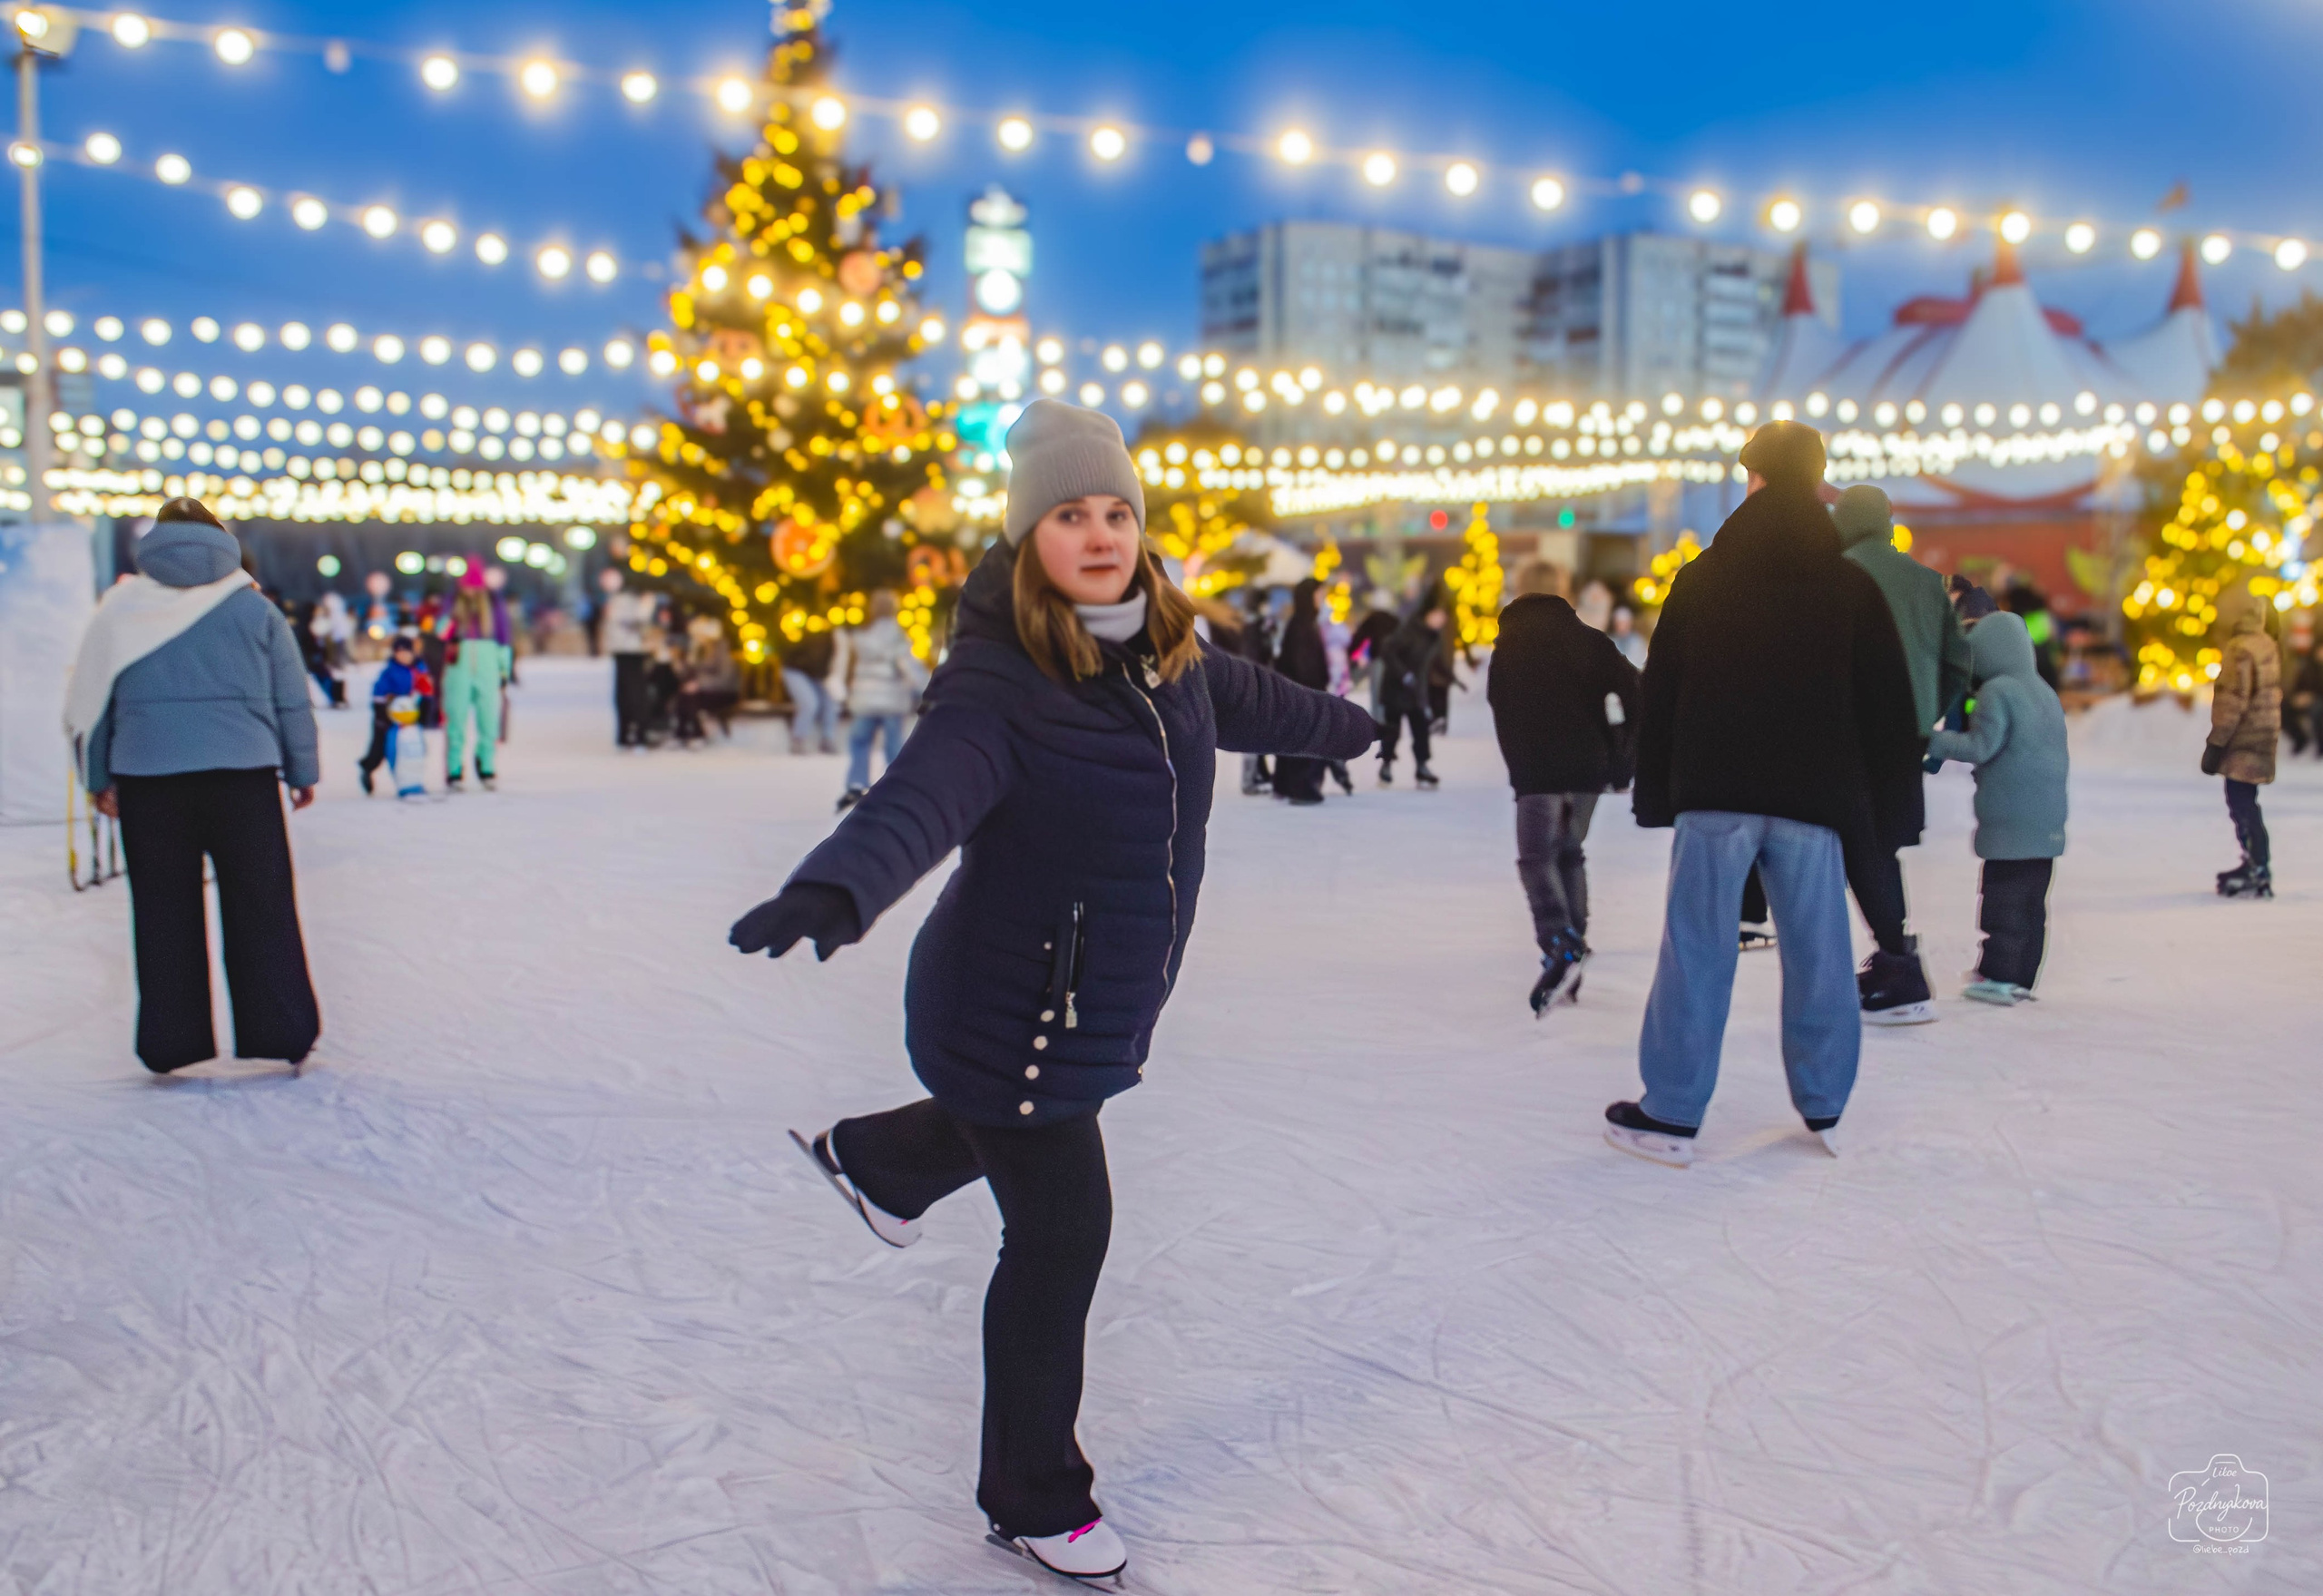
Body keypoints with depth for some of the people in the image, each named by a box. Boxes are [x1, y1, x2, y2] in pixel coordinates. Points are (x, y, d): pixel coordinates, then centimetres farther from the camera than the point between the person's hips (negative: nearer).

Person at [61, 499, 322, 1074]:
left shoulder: (121, 607, 5)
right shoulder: (254, 608, 3)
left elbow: (91, 698, 8)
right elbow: (291, 699, 5)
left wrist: (99, 779, 14)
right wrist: (302, 770, 13)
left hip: (146, 777, 1)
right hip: (242, 771, -1)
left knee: (162, 911, 8)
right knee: (262, 908, 4)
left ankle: (169, 1044, 12)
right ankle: (283, 1034, 6)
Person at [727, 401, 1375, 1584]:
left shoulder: (1167, 655, -2)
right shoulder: (998, 684, -25)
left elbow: (1243, 699, 20)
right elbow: (924, 794, -42)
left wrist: (1342, 725, 39)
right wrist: (837, 888, -63)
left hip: (1106, 1003, 8)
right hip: (1011, 1011, -8)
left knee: (1036, 1121, 33)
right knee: (1059, 1240, 2)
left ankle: (874, 1161, 66)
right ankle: (1034, 1500, 25)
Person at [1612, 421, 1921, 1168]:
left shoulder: (1701, 578, 3)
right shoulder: (1853, 587, 5)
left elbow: (1659, 694, 5)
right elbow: (1888, 707, 6)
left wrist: (1656, 793, 11)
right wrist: (1891, 810, 12)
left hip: (1715, 795, -1)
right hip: (1813, 800, 1)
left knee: (1697, 952, 1)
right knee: (1817, 954, 10)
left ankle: (1671, 1115, 3)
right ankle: (1824, 1111, 18)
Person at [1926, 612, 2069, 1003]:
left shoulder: (1997, 691, -11)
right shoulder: (2044, 691, 15)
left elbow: (1981, 747, -16)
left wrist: (1934, 740, -9)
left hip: (2010, 820, -8)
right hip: (2048, 820, 8)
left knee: (2003, 898, -5)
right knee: (2033, 901, 10)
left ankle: (1998, 976, -5)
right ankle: (2023, 977, 14)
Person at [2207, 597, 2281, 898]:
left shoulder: (2241, 650, -17)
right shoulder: (2268, 645, 13)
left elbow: (2234, 701, -20)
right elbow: (2274, 691, 19)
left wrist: (2216, 743, -17)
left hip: (2244, 740, -10)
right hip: (2263, 735, 10)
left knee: (2242, 804, -9)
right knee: (2243, 803, 18)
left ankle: (2259, 872, -10)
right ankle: (2255, 862, 27)